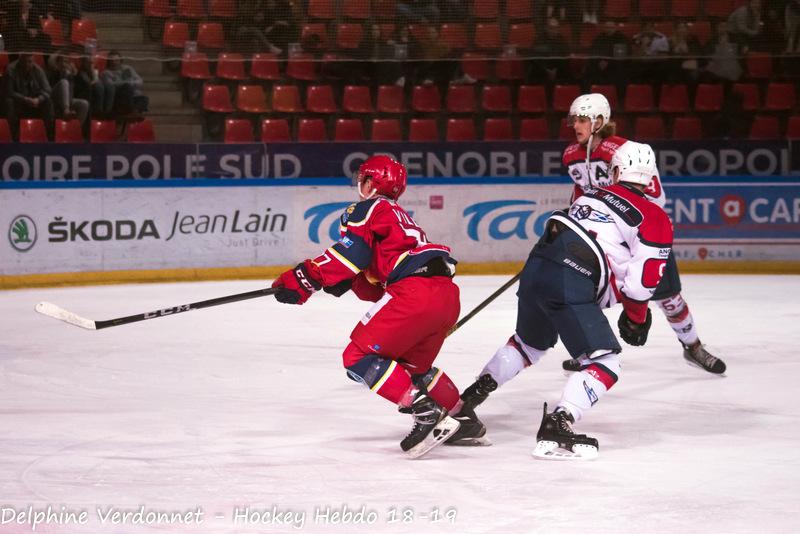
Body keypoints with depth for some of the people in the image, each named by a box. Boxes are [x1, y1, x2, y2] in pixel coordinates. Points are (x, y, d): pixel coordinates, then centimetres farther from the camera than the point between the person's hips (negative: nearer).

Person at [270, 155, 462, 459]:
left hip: (416, 291, -9)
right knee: (411, 365, 28)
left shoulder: (368, 209, 7)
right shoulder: (402, 218, 34)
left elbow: (352, 251, -11)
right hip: (447, 295, 9)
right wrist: (346, 280, 16)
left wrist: (305, 278, -9)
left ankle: (425, 412, -15)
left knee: (360, 357, -4)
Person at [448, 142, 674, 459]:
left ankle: (466, 401, 35)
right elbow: (640, 282, -2)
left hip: (536, 267, 7)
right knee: (604, 362, -3)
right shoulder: (654, 218, 4)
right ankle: (556, 429, -21)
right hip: (570, 286, -7)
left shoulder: (593, 194, 24)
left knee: (529, 343, 32)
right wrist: (637, 318, 14)